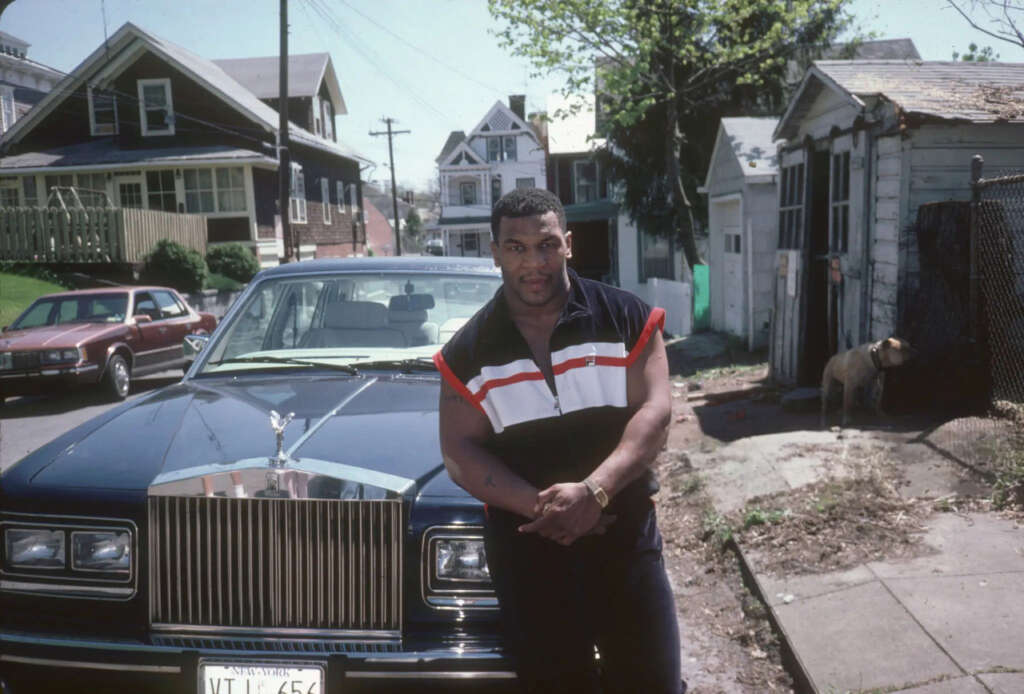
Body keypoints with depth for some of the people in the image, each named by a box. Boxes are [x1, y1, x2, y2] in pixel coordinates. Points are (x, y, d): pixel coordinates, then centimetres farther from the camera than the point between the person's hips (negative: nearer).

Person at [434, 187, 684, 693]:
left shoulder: (627, 318, -2)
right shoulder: (467, 351, 0)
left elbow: (654, 413, -10)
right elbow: (460, 452, -5)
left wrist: (593, 491, -24)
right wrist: (538, 506, -19)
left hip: (625, 533, 0)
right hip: (524, 544, 1)